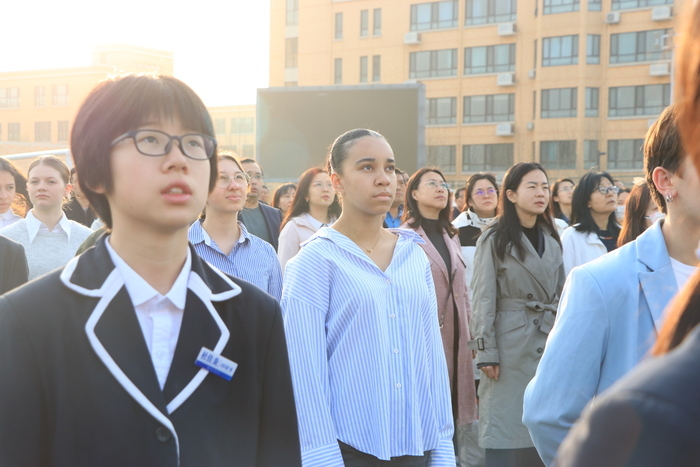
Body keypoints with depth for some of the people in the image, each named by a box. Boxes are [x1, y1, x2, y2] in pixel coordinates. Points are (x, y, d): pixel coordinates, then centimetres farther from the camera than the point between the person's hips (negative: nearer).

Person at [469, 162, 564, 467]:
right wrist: (486, 353, -12)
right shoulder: (494, 239, -4)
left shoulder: (551, 240, 13)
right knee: (506, 434, -2)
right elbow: (484, 300, -7)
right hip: (511, 346, -5)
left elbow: (561, 296, 16)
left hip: (549, 343, 5)